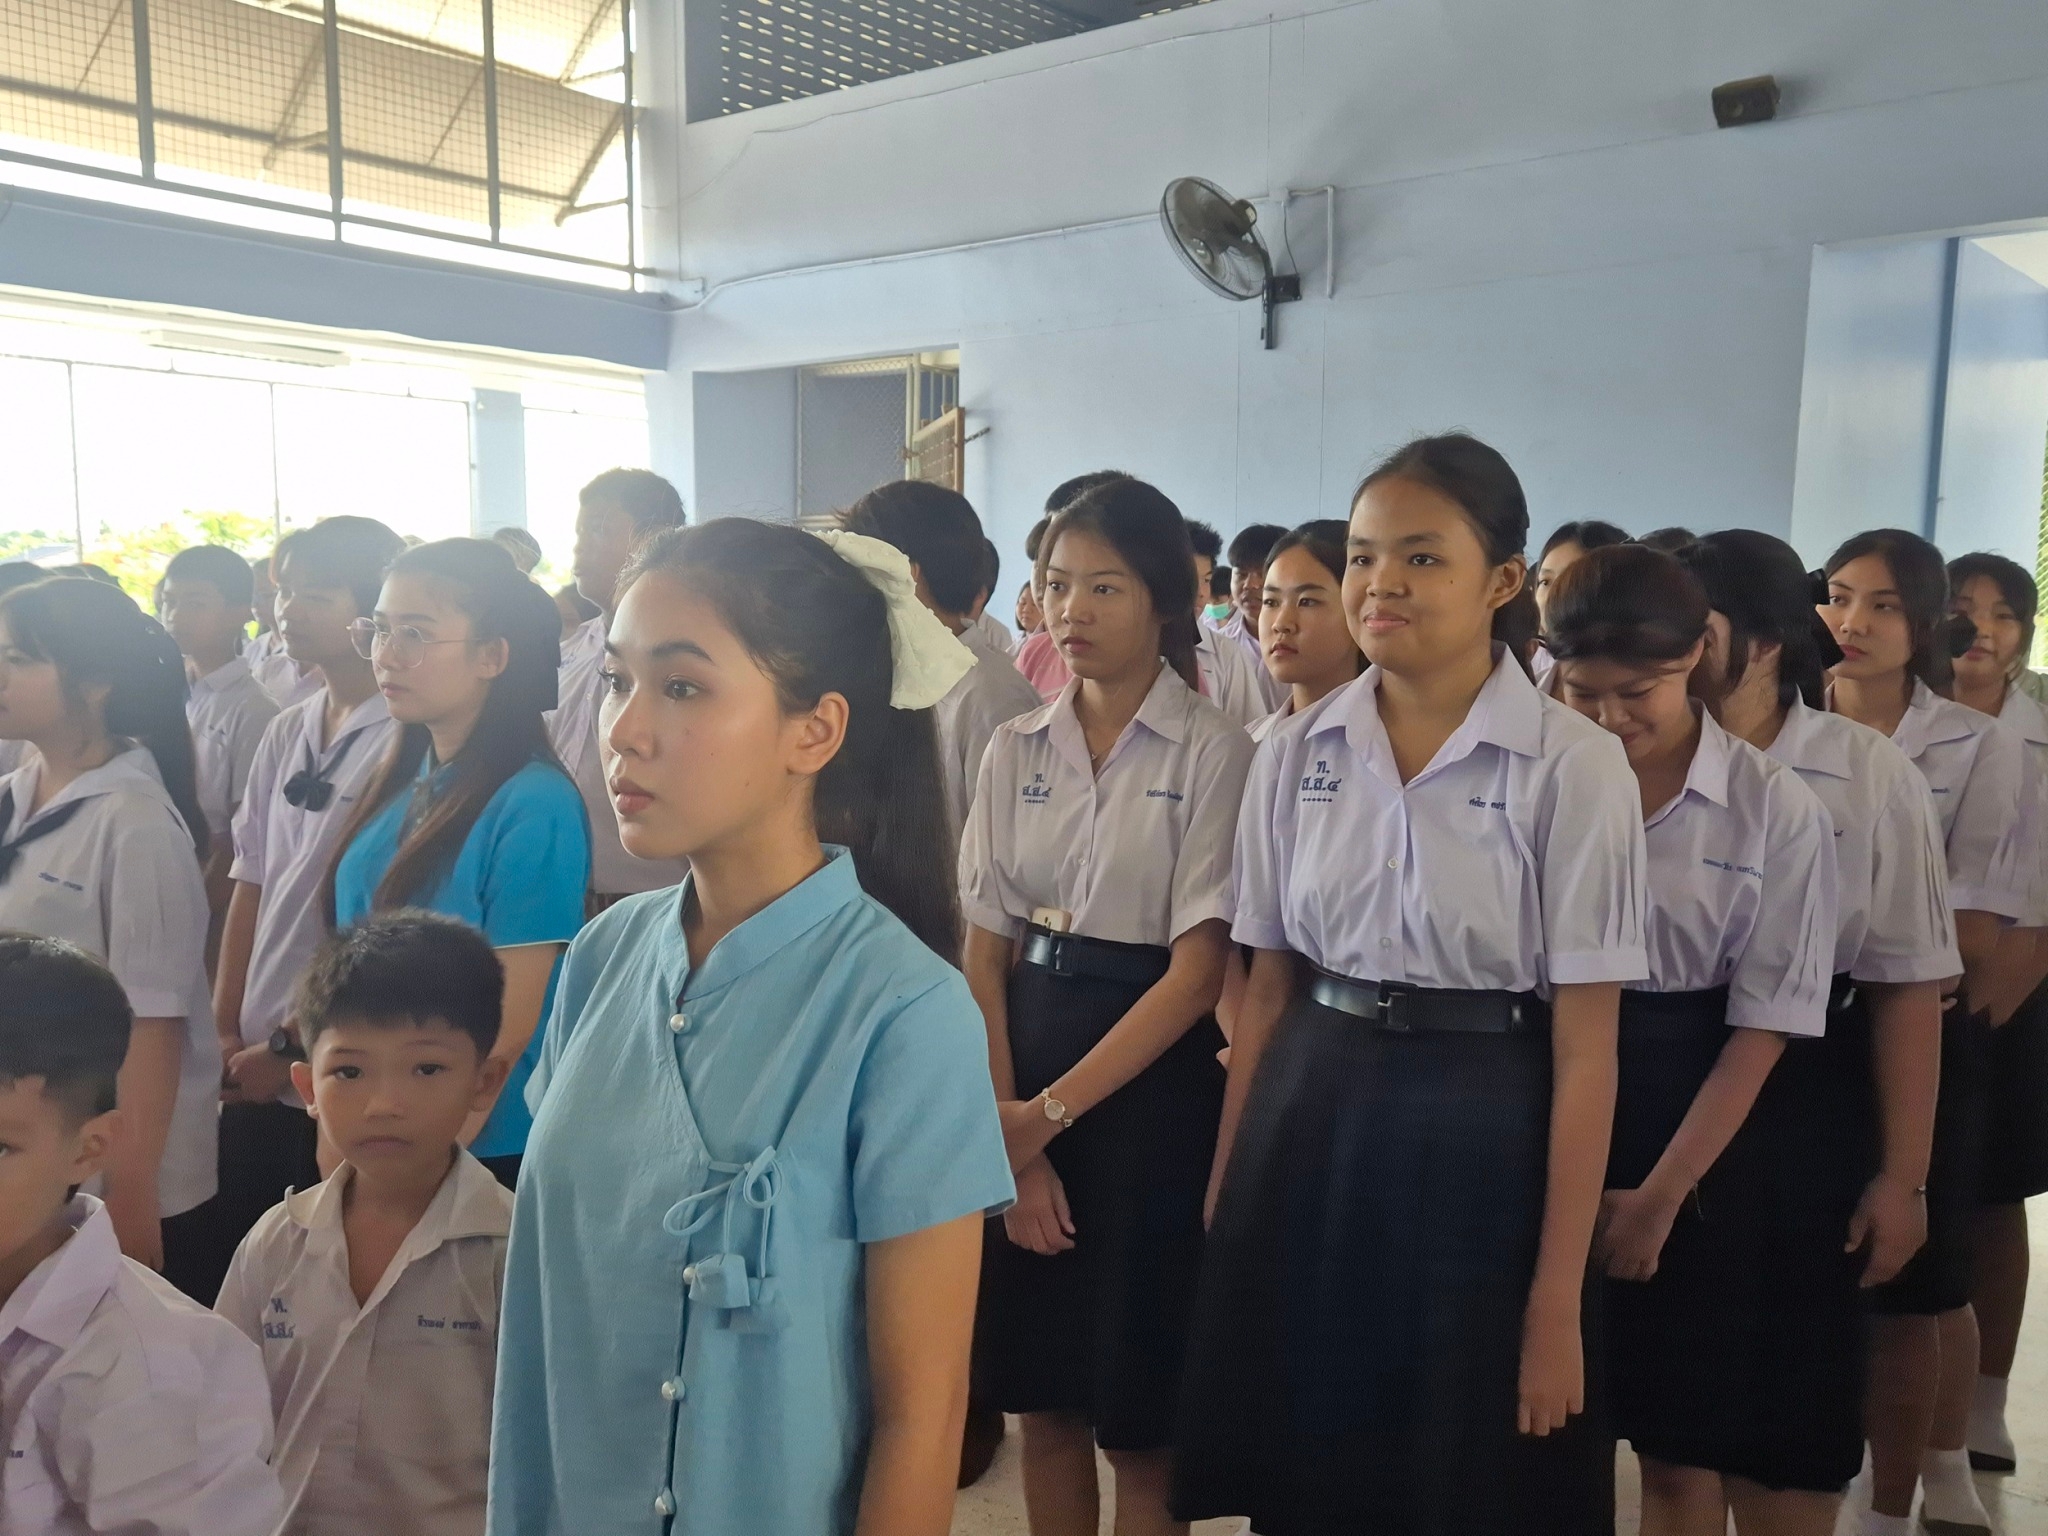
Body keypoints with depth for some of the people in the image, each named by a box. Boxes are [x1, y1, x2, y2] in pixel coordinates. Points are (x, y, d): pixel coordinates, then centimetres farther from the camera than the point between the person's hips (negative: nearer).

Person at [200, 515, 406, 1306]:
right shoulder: (286, 733, 9)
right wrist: (226, 1032, 5)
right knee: (218, 1262, 13)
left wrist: (296, 1043, -10)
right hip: (257, 1062, 6)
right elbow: (249, 889, 11)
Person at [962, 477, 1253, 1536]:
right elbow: (984, 950, 3)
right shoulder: (1015, 749, 5)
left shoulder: (1212, 751, -9)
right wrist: (1004, 1124, -7)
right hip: (1023, 1046, 4)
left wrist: (1051, 1112, -15)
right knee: (1042, 1398, 14)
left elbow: (1199, 968, -13)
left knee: (1136, 1417, 7)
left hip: (1149, 1078, -4)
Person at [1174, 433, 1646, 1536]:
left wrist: (1558, 1301, -9)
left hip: (1482, 1139, -3)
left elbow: (1584, 1048, -9)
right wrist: (1224, 1194, 7)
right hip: (1310, 1126, 4)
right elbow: (1266, 988, 7)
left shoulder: (1575, 767, -10)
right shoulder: (1296, 753, 2)